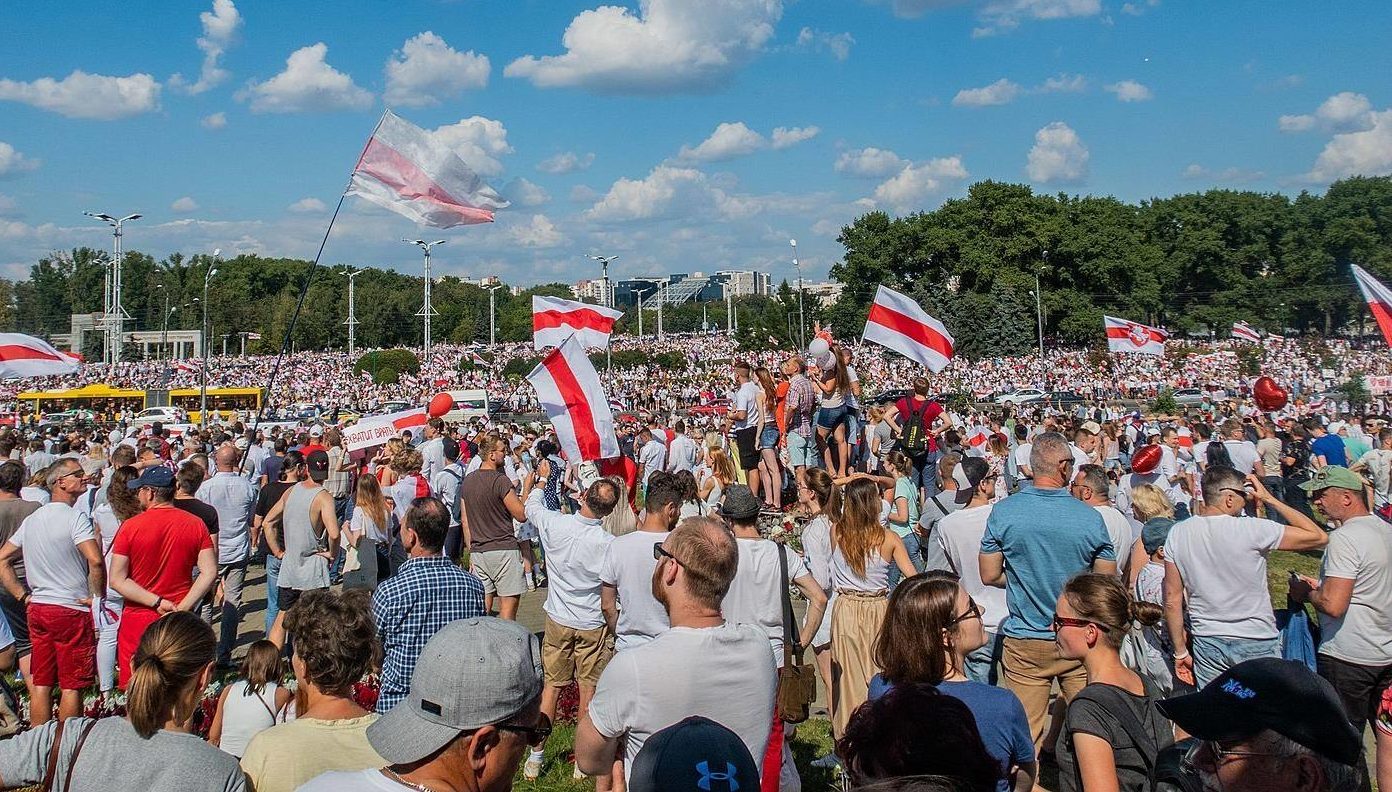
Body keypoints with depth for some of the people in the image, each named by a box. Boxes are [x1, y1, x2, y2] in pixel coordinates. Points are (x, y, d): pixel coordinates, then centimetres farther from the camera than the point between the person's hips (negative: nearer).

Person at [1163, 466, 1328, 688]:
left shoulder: (1178, 533, -5)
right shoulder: (1252, 530, -17)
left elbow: (1173, 600, -2)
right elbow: (1319, 537, -8)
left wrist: (1181, 652, 8)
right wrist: (1269, 499, -3)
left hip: (1207, 644, 3)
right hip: (1257, 644, -3)